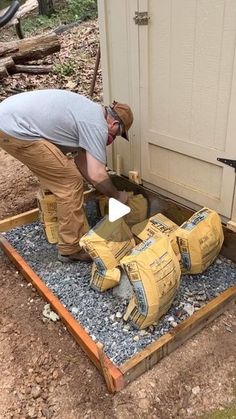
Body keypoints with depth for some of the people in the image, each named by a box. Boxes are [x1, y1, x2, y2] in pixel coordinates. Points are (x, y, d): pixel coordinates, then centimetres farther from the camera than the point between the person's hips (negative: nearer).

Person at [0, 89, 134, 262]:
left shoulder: (89, 111, 20)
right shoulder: (97, 125, -9)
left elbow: (79, 157, 23)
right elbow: (97, 174, -14)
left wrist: (105, 189, 23)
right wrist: (117, 195, 4)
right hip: (15, 130, -11)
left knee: (57, 175, 24)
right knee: (70, 182, -5)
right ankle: (72, 248, 6)